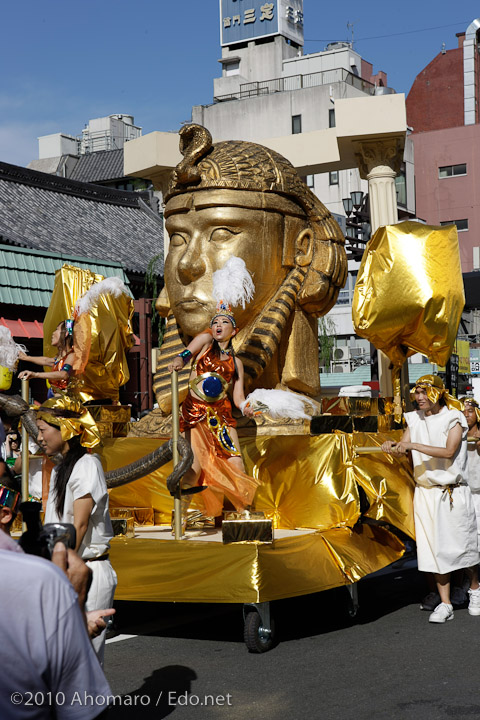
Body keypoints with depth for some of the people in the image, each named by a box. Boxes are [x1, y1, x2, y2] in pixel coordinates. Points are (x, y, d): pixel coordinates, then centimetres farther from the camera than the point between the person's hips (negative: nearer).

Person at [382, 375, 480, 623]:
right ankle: (445, 604, 5)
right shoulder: (415, 419, 8)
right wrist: (393, 446, -21)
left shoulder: (454, 418, -7)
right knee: (434, 547, 0)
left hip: (453, 491, -3)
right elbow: (404, 448, 2)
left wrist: (414, 445, -25)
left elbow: (448, 452, -19)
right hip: (425, 491, 4)